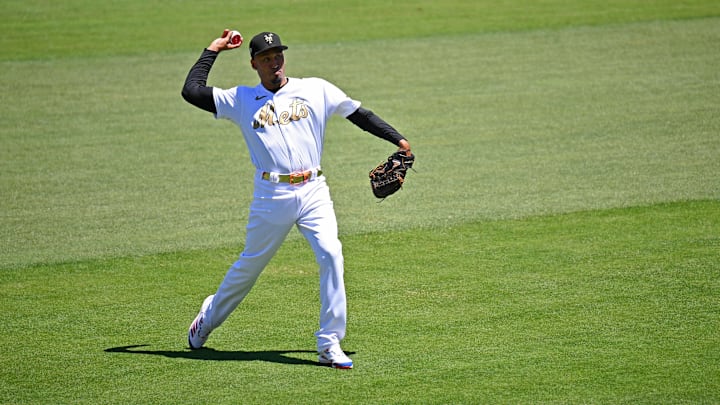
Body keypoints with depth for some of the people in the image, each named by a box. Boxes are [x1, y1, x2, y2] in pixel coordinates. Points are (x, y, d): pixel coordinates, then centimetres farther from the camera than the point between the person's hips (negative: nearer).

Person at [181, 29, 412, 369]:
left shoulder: (316, 90, 10)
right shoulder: (241, 100, 8)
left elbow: (359, 114, 11)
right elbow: (191, 91, 4)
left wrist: (397, 139, 2)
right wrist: (212, 51, 12)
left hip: (313, 191, 1)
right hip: (270, 196, 0)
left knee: (331, 255, -17)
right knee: (249, 265, 9)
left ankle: (329, 346, -13)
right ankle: (208, 318, 36)